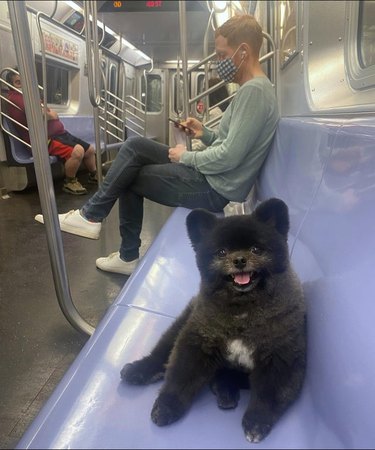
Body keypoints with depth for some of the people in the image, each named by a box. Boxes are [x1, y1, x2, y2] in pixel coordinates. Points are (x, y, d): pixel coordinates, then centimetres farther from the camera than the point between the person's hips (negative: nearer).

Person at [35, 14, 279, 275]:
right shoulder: (251, 88, 14)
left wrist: (186, 157, -10)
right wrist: (205, 134, 6)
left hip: (215, 188, -10)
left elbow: (229, 157, -25)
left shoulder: (255, 90, -18)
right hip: (212, 175, 10)